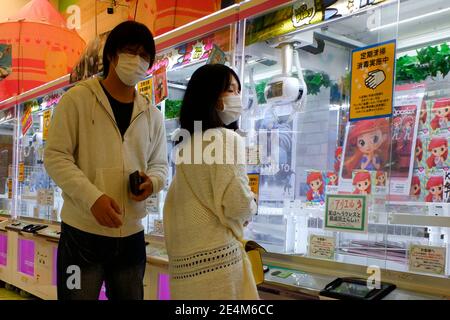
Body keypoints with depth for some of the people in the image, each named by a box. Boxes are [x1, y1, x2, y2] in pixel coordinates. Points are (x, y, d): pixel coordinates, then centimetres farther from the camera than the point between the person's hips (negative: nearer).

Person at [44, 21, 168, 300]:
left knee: (130, 296, 15)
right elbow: (56, 156, -8)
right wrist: (93, 197, -22)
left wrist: (152, 182, -8)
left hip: (132, 235, 5)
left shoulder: (152, 115, 11)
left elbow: (160, 164, 17)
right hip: (83, 232, -4)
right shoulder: (77, 99, -3)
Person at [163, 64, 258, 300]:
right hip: (216, 253, -8)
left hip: (184, 255, 8)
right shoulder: (226, 138, -11)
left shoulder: (186, 143, 14)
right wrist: (251, 205, 2)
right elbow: (237, 203, -19)